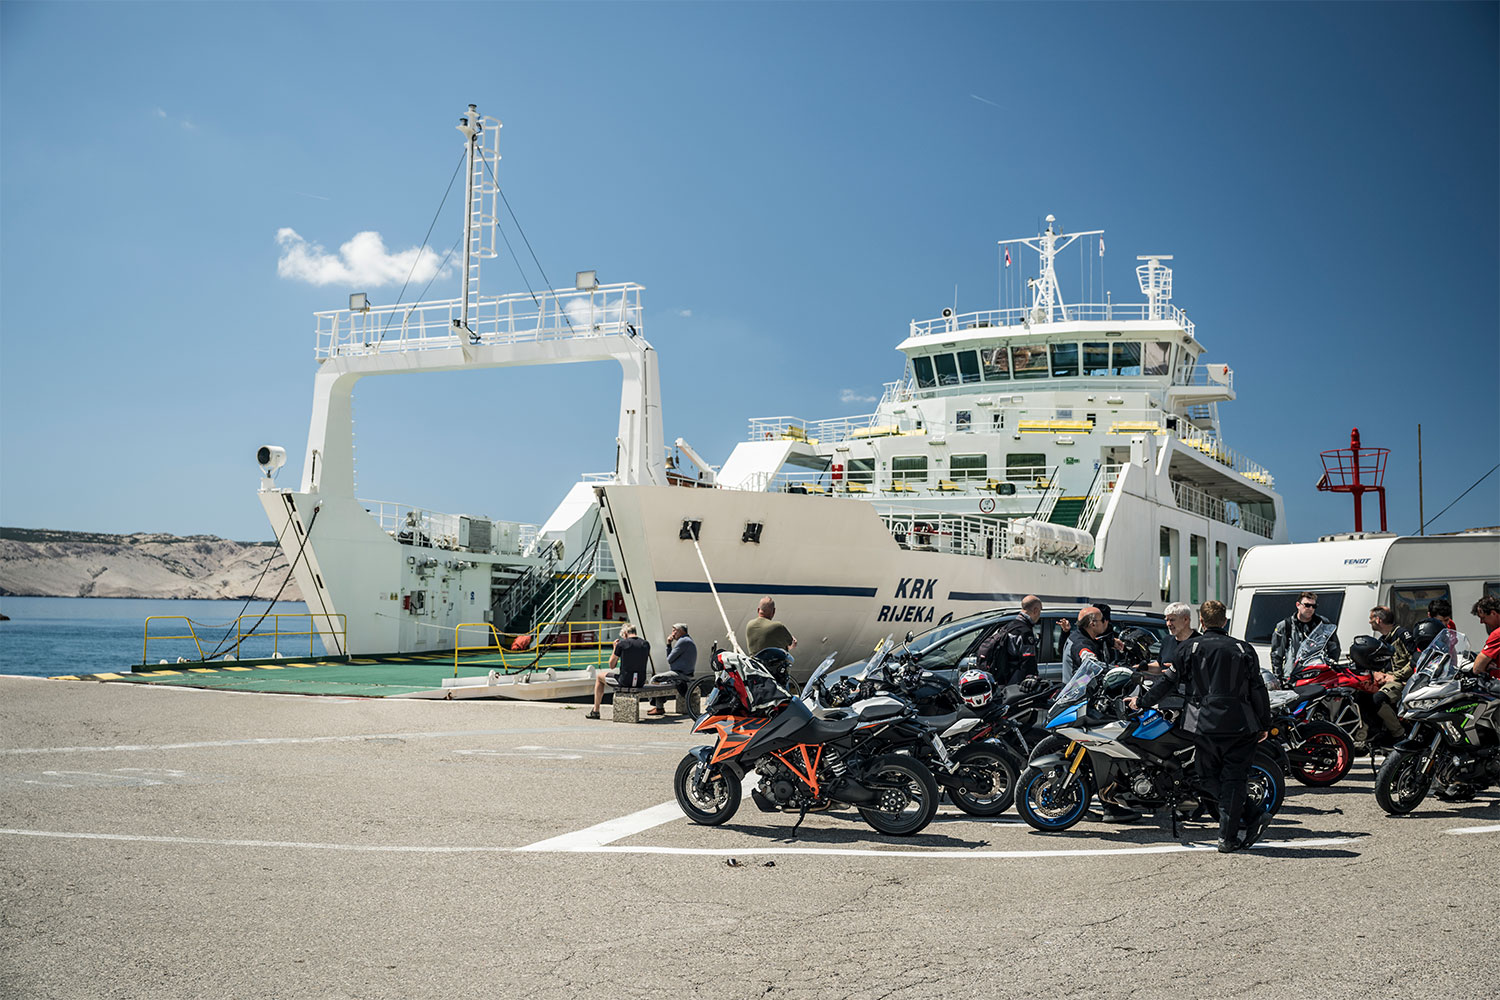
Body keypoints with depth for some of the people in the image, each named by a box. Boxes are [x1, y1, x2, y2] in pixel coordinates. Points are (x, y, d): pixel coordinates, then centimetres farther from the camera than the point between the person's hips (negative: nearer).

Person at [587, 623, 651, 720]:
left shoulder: (622, 644, -8)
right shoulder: (646, 644, 4)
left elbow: (612, 666, -1)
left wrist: (614, 648, 11)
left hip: (625, 681, -5)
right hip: (641, 681, 5)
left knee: (599, 677, 22)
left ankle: (595, 711, 24)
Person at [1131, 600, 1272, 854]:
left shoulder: (1189, 648, 1)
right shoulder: (1244, 649, 5)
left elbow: (1169, 680, 3)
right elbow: (1258, 690, 5)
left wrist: (1142, 702, 14)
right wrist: (1265, 725, 14)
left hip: (1204, 725, -1)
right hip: (1239, 725, 1)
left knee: (1210, 778, 13)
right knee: (1233, 780, 6)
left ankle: (1253, 817, 7)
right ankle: (1228, 838, 5)